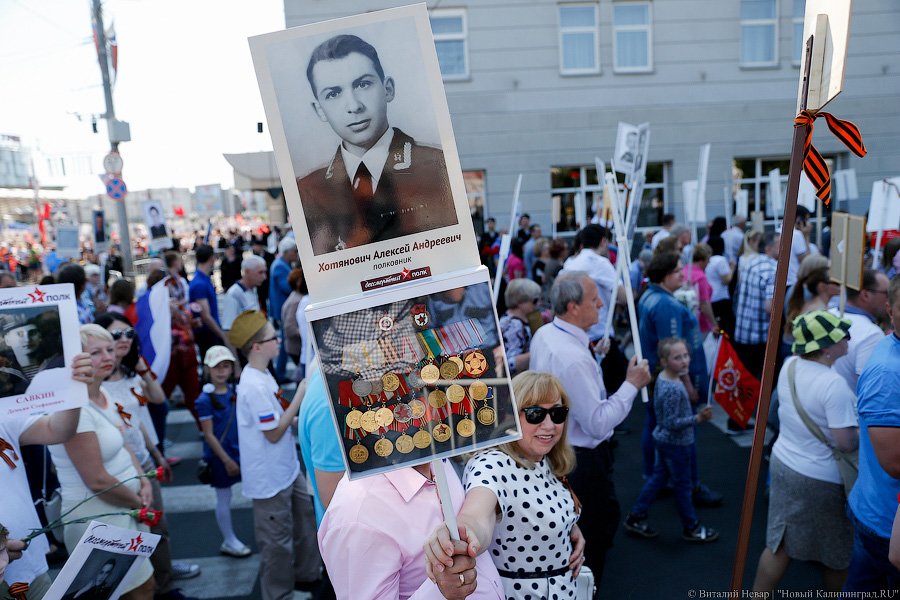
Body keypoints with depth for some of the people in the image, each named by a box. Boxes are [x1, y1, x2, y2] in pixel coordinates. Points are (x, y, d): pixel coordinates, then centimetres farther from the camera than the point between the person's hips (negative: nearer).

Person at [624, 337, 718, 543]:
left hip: (663, 439, 9)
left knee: (658, 478, 20)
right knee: (683, 485, 9)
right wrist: (698, 418, -28)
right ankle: (691, 528, 29)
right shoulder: (674, 389, -29)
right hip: (676, 443, -9)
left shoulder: (662, 377, -1)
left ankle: (635, 518, 27)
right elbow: (671, 423, -28)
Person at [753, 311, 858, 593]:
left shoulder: (789, 366, -2)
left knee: (779, 545, 17)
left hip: (784, 464, 7)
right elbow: (847, 442, -24)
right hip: (821, 480, -7)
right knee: (839, 555, 20)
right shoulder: (834, 384, -26)